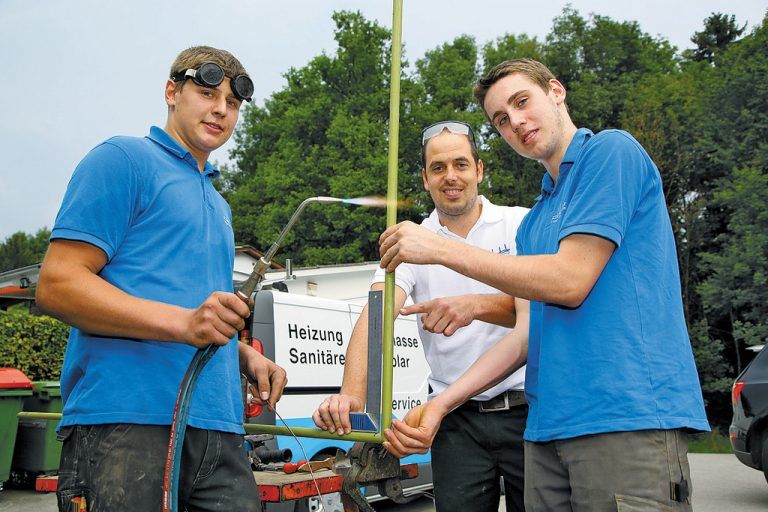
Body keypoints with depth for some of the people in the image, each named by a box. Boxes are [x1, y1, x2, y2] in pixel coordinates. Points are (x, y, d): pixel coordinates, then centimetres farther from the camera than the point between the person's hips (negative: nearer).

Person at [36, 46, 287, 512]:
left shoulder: (216, 202, 27)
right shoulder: (124, 159, 2)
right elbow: (56, 285, -9)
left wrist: (245, 356, 13)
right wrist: (182, 323, -20)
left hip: (219, 431, 8)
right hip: (126, 424, -7)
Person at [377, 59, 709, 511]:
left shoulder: (612, 151, -2)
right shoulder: (533, 222, 21)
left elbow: (569, 280, -13)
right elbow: (528, 332, 14)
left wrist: (441, 249, -8)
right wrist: (441, 404, 6)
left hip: (630, 419, -7)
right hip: (550, 426, 7)